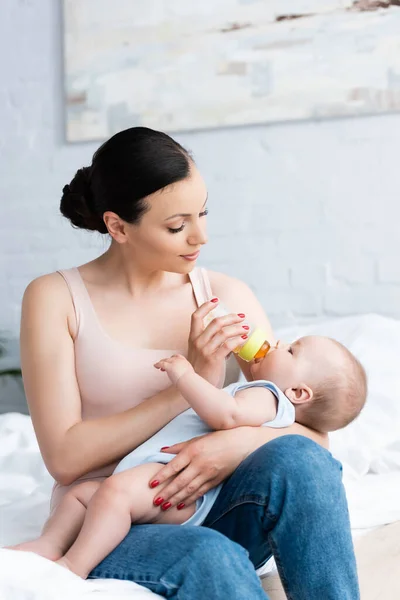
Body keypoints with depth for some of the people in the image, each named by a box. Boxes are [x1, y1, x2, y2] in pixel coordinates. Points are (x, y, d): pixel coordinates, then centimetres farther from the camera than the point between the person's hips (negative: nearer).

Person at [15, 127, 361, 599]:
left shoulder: (225, 296, 3)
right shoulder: (56, 299, -3)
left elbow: (312, 431, -1)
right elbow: (64, 458, -11)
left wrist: (237, 443, -25)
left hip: (199, 510, 3)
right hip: (102, 530, -3)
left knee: (296, 458, -28)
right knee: (215, 558, -36)